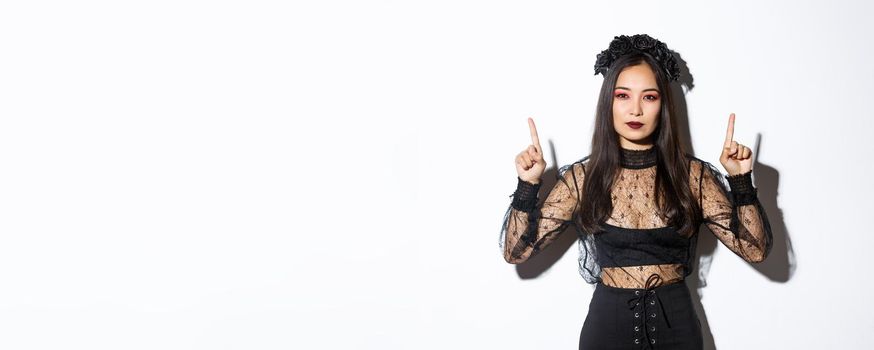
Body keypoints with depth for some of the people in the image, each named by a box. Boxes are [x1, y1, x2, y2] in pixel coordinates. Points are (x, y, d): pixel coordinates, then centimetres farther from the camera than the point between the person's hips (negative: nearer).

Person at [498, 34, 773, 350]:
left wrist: (740, 181, -15)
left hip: (676, 324, 1)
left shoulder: (693, 175, -3)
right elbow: (516, 251, -6)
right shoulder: (582, 177, -5)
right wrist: (527, 186, -17)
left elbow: (755, 249, -6)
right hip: (608, 323, -1)